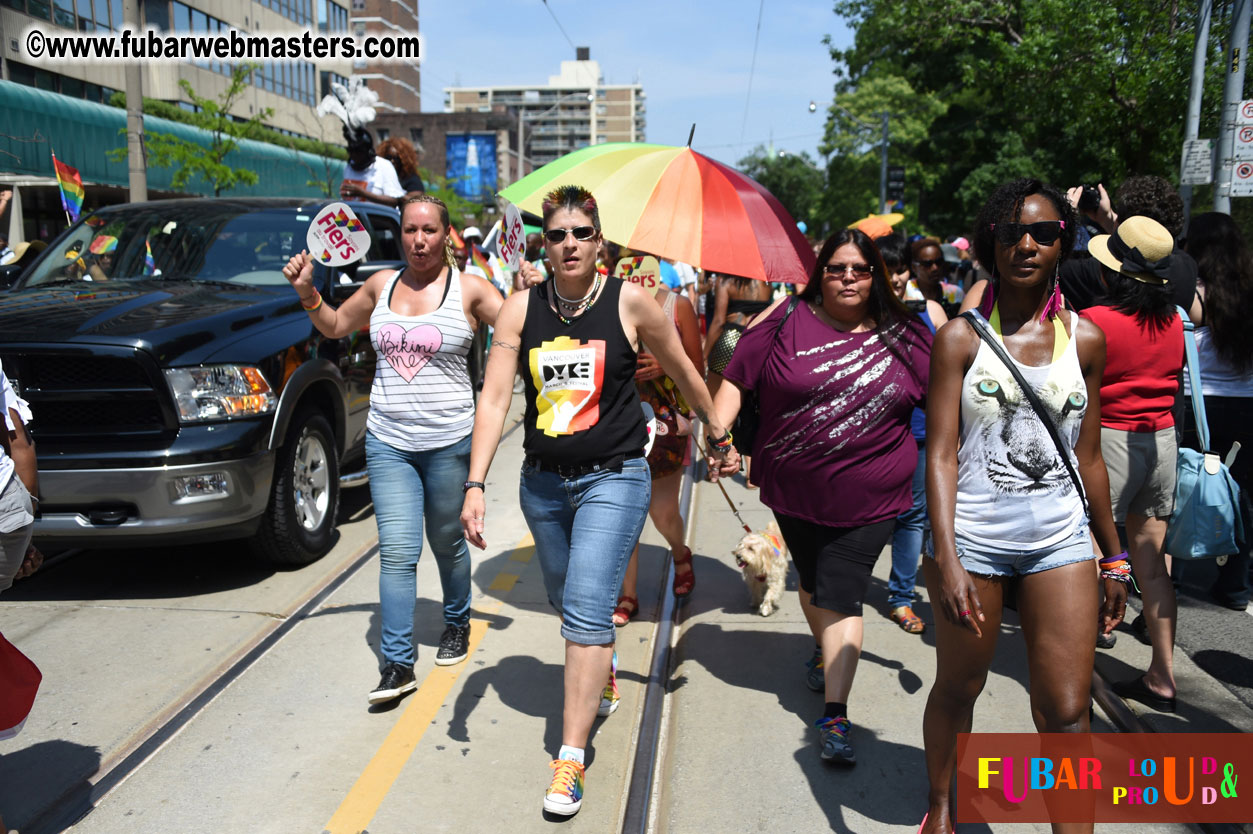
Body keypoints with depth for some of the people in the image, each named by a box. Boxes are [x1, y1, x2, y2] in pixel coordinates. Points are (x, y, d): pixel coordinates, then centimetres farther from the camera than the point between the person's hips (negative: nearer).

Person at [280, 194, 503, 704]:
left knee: (447, 543, 13)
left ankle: (457, 622, 40)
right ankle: (397, 665, 2)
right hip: (387, 442, 3)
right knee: (396, 552, -3)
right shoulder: (381, 284, 8)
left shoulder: (468, 289, -3)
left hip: (449, 442, -2)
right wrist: (307, 293, 6)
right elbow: (335, 326, 21)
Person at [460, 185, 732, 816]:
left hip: (613, 478, -4)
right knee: (565, 599, 20)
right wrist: (475, 485, -13)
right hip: (543, 481, 4)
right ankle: (604, 675, 51)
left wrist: (716, 429, 18)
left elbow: (682, 371, 7)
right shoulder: (521, 308, -2)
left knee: (586, 611, -12)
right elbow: (494, 398, -6)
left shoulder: (629, 302, -7)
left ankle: (571, 758, -3)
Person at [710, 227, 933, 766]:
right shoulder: (787, 320, -3)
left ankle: (834, 715, 3)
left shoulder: (904, 336, 0)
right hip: (794, 489, 2)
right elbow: (736, 380, -1)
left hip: (868, 497, -2)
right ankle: (823, 648, 50)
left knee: (841, 597, -4)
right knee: (812, 583, 20)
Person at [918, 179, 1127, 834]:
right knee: (957, 689, 15)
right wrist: (946, 560, -20)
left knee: (1066, 712, 1)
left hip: (1060, 541, 2)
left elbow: (1088, 456, 10)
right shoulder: (961, 337, -5)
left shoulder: (1084, 339, 4)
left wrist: (1114, 560, 13)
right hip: (973, 537, -2)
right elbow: (940, 454, -10)